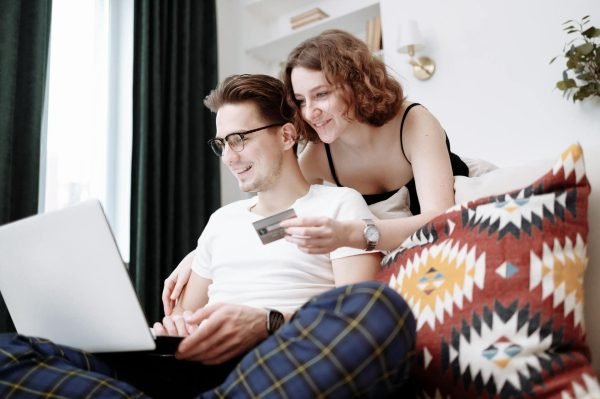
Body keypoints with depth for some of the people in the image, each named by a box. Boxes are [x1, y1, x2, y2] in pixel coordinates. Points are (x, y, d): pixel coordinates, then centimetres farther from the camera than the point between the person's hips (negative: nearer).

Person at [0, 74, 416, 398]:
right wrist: (177, 327, -1)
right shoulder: (222, 218, 26)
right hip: (200, 365, 5)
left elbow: (358, 315, -4)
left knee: (379, 308, -39)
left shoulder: (341, 203, 9)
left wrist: (268, 324, -22)